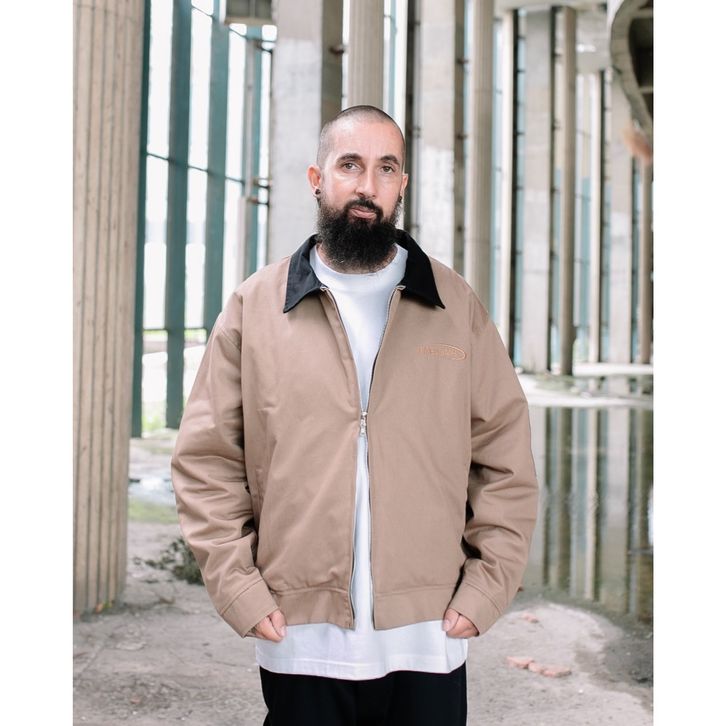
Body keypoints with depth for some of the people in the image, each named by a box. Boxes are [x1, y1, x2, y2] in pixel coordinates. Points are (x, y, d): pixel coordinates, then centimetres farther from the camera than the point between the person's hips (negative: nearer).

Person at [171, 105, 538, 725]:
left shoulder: (457, 306, 6)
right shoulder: (255, 307, 4)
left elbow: (506, 458, 5)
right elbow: (206, 461, 3)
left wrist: (485, 590, -3)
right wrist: (240, 590, -5)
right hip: (299, 647, 0)